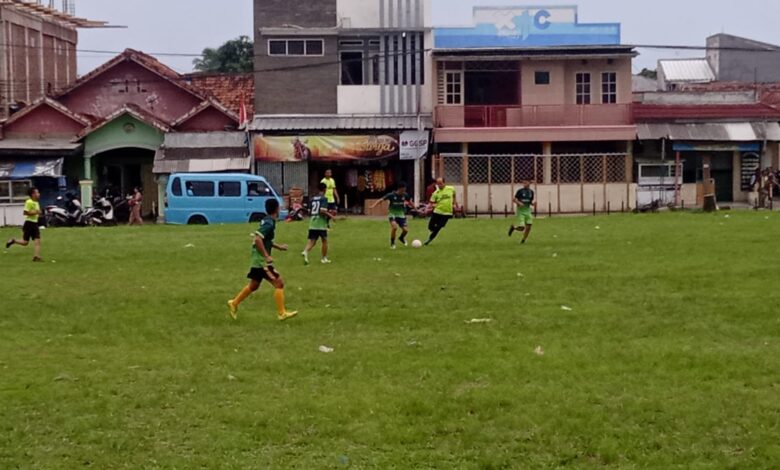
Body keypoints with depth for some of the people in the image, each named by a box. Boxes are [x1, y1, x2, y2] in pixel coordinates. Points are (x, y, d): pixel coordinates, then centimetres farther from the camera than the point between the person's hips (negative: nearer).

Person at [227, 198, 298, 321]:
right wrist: (267, 256, -26)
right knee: (279, 283, -6)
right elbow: (258, 239, -28)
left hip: (258, 260, 10)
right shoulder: (269, 223, -18)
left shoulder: (268, 221, 11)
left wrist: (279, 247, 19)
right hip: (262, 261, -10)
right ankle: (281, 313, -4)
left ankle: (234, 303, 30)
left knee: (253, 286, 21)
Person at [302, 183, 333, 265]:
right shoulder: (324, 199, -8)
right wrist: (330, 215, -7)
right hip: (321, 223, -5)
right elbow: (322, 210, -21)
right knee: (324, 241, 12)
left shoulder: (313, 199, 12)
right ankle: (324, 258, 18)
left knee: (312, 241, 2)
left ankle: (305, 252, -26)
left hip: (312, 223, 5)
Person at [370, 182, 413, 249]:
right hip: (393, 214, -3)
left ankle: (402, 238, 31)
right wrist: (373, 206, -28)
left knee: (405, 230, -7)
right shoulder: (391, 195, -15)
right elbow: (381, 200, -15)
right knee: (394, 227, -30)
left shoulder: (405, 195, -5)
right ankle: (392, 243, -7)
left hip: (401, 214, 3)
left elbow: (410, 202, 13)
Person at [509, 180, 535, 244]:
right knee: (521, 227, -13)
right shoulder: (520, 191, -7)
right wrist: (519, 203, -22)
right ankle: (513, 227, 20)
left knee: (529, 226, -3)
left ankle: (524, 240, 15)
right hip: (520, 211, -5)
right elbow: (514, 200, -4)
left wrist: (533, 204, -6)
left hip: (528, 211, 5)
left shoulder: (531, 192, 7)